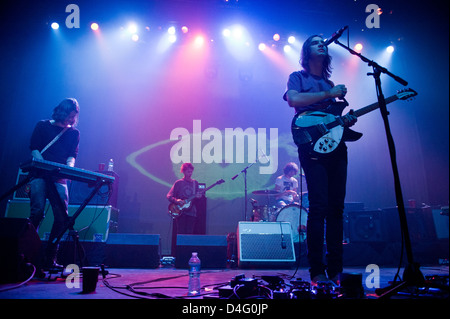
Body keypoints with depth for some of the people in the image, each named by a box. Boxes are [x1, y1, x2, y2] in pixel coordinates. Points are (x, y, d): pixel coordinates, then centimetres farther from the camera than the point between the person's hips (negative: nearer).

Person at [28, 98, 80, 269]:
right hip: (39, 175, -2)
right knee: (37, 211, -18)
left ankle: (50, 258, 1)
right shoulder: (42, 126, 10)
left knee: (62, 216, -9)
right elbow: (34, 149, 3)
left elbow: (72, 155, 9)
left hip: (59, 178, 2)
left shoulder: (74, 133, 16)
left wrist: (69, 168, -13)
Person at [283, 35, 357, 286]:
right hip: (313, 148, -6)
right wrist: (329, 94, -10)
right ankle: (317, 271, -5)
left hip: (336, 148, 6)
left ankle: (335, 269, 7)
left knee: (336, 208, 2)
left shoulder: (330, 84, 26)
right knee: (319, 206, -13)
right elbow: (293, 99, -13)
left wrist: (346, 120, 5)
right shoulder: (298, 77, 9)